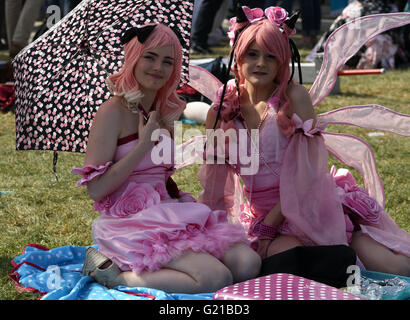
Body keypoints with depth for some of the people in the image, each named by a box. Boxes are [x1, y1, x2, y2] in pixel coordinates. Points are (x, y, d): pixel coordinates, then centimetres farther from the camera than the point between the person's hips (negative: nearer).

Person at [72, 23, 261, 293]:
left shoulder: (164, 112, 15)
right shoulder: (113, 112, -8)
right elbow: (96, 189, -14)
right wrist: (144, 144, -12)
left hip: (167, 214, 8)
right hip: (131, 223, -8)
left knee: (248, 264, -13)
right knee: (216, 279, -25)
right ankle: (117, 275, -10)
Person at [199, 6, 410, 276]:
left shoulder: (294, 97, -8)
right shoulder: (222, 110, 2)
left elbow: (306, 172, -11)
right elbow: (213, 180, 11)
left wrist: (269, 224, -14)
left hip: (312, 206, -2)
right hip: (265, 213, 2)